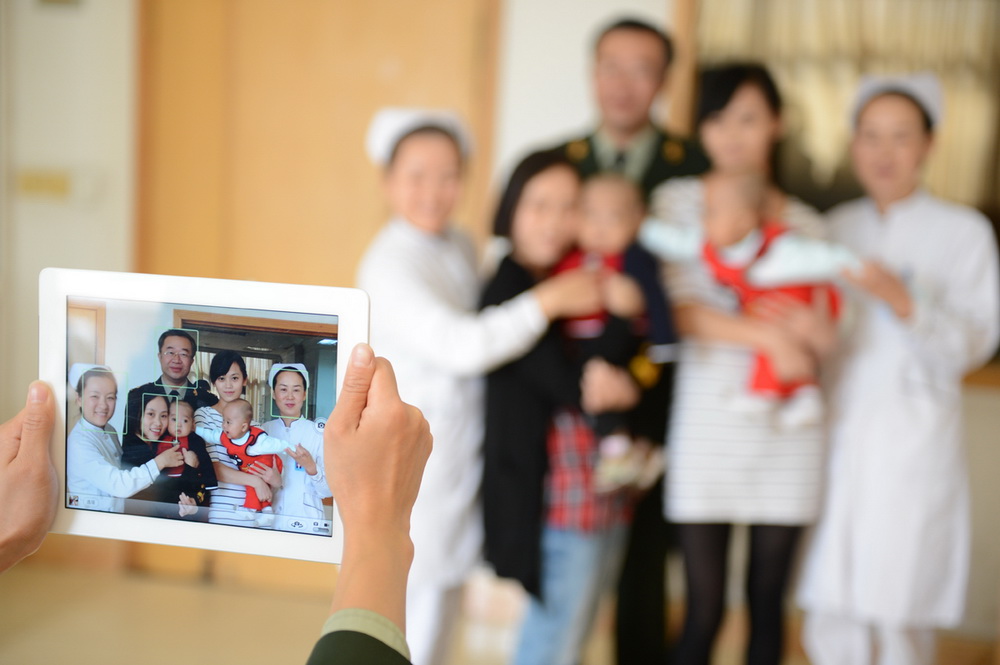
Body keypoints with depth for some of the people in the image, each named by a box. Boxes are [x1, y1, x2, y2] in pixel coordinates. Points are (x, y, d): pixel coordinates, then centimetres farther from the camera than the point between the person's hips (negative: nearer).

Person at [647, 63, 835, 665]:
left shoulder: (805, 223, 11)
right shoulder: (678, 201, 4)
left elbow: (828, 340, 8)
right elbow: (679, 309, -9)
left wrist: (811, 327, -14)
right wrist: (769, 335, -19)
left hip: (787, 429, 2)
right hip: (708, 423, -2)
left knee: (767, 602, 9)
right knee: (705, 608, 1)